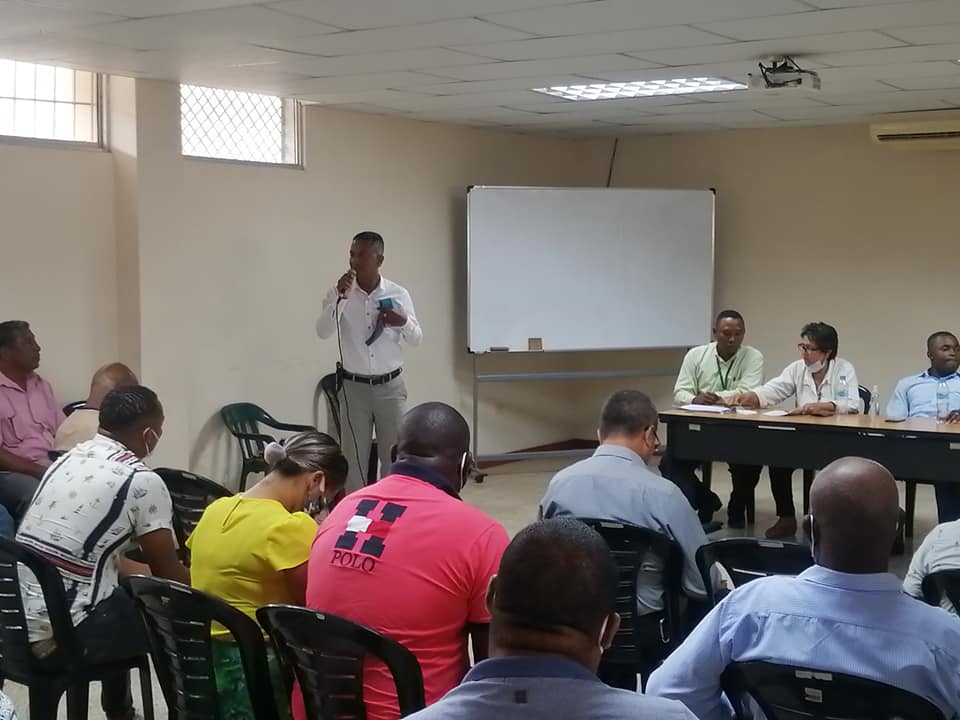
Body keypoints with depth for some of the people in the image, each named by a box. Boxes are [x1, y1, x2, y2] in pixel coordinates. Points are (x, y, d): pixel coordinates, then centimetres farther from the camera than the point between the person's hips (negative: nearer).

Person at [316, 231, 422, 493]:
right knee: (353, 458, 5)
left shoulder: (398, 294, -2)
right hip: (353, 387, 0)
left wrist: (403, 322, -18)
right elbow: (323, 332, -16)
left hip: (390, 386, 1)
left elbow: (417, 339, 3)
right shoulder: (340, 292, -3)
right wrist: (339, 297, -27)